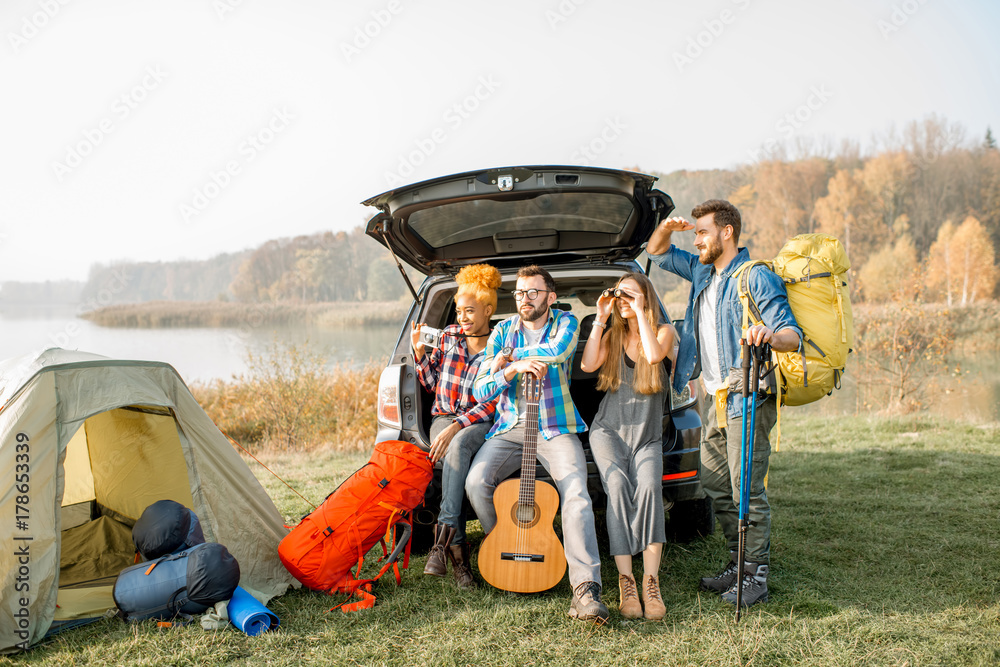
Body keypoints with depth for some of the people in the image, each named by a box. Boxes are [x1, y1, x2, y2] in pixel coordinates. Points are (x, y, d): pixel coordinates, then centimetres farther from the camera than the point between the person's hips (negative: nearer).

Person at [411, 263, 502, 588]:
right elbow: (432, 383, 17)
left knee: (458, 447, -38)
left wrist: (454, 429, -22)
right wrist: (420, 352, 1)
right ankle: (458, 550, -37)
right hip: (443, 416, 3)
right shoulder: (449, 335, 10)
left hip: (479, 424, -3)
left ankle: (443, 536, -41)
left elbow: (490, 405, -11)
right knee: (453, 456, -32)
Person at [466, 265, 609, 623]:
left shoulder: (565, 322, 4)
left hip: (556, 428, -2)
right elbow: (481, 390, 2)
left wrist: (507, 357, -12)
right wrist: (512, 370, -18)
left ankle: (585, 589, -30)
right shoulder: (502, 331, 9)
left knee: (576, 494, -25)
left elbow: (558, 350, -22)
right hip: (510, 428, 3)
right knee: (476, 482, -21)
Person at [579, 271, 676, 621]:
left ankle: (651, 582, -29)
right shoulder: (612, 334, 15)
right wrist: (600, 319, -4)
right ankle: (626, 582, -28)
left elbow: (654, 355, -17)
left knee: (649, 487, -30)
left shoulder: (663, 331, 7)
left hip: (647, 435, -1)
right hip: (609, 428, 1)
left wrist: (640, 312, -11)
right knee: (618, 485, -28)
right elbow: (588, 365, -4)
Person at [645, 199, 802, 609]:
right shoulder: (702, 272, 16)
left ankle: (756, 575, 2)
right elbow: (657, 253, 28)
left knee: (746, 488, -7)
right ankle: (739, 561, 23)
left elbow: (793, 335, -17)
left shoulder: (756, 277, -9)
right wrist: (666, 229, 6)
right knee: (715, 485, 12)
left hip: (746, 398, -8)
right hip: (714, 398, 9)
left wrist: (771, 336, -40)